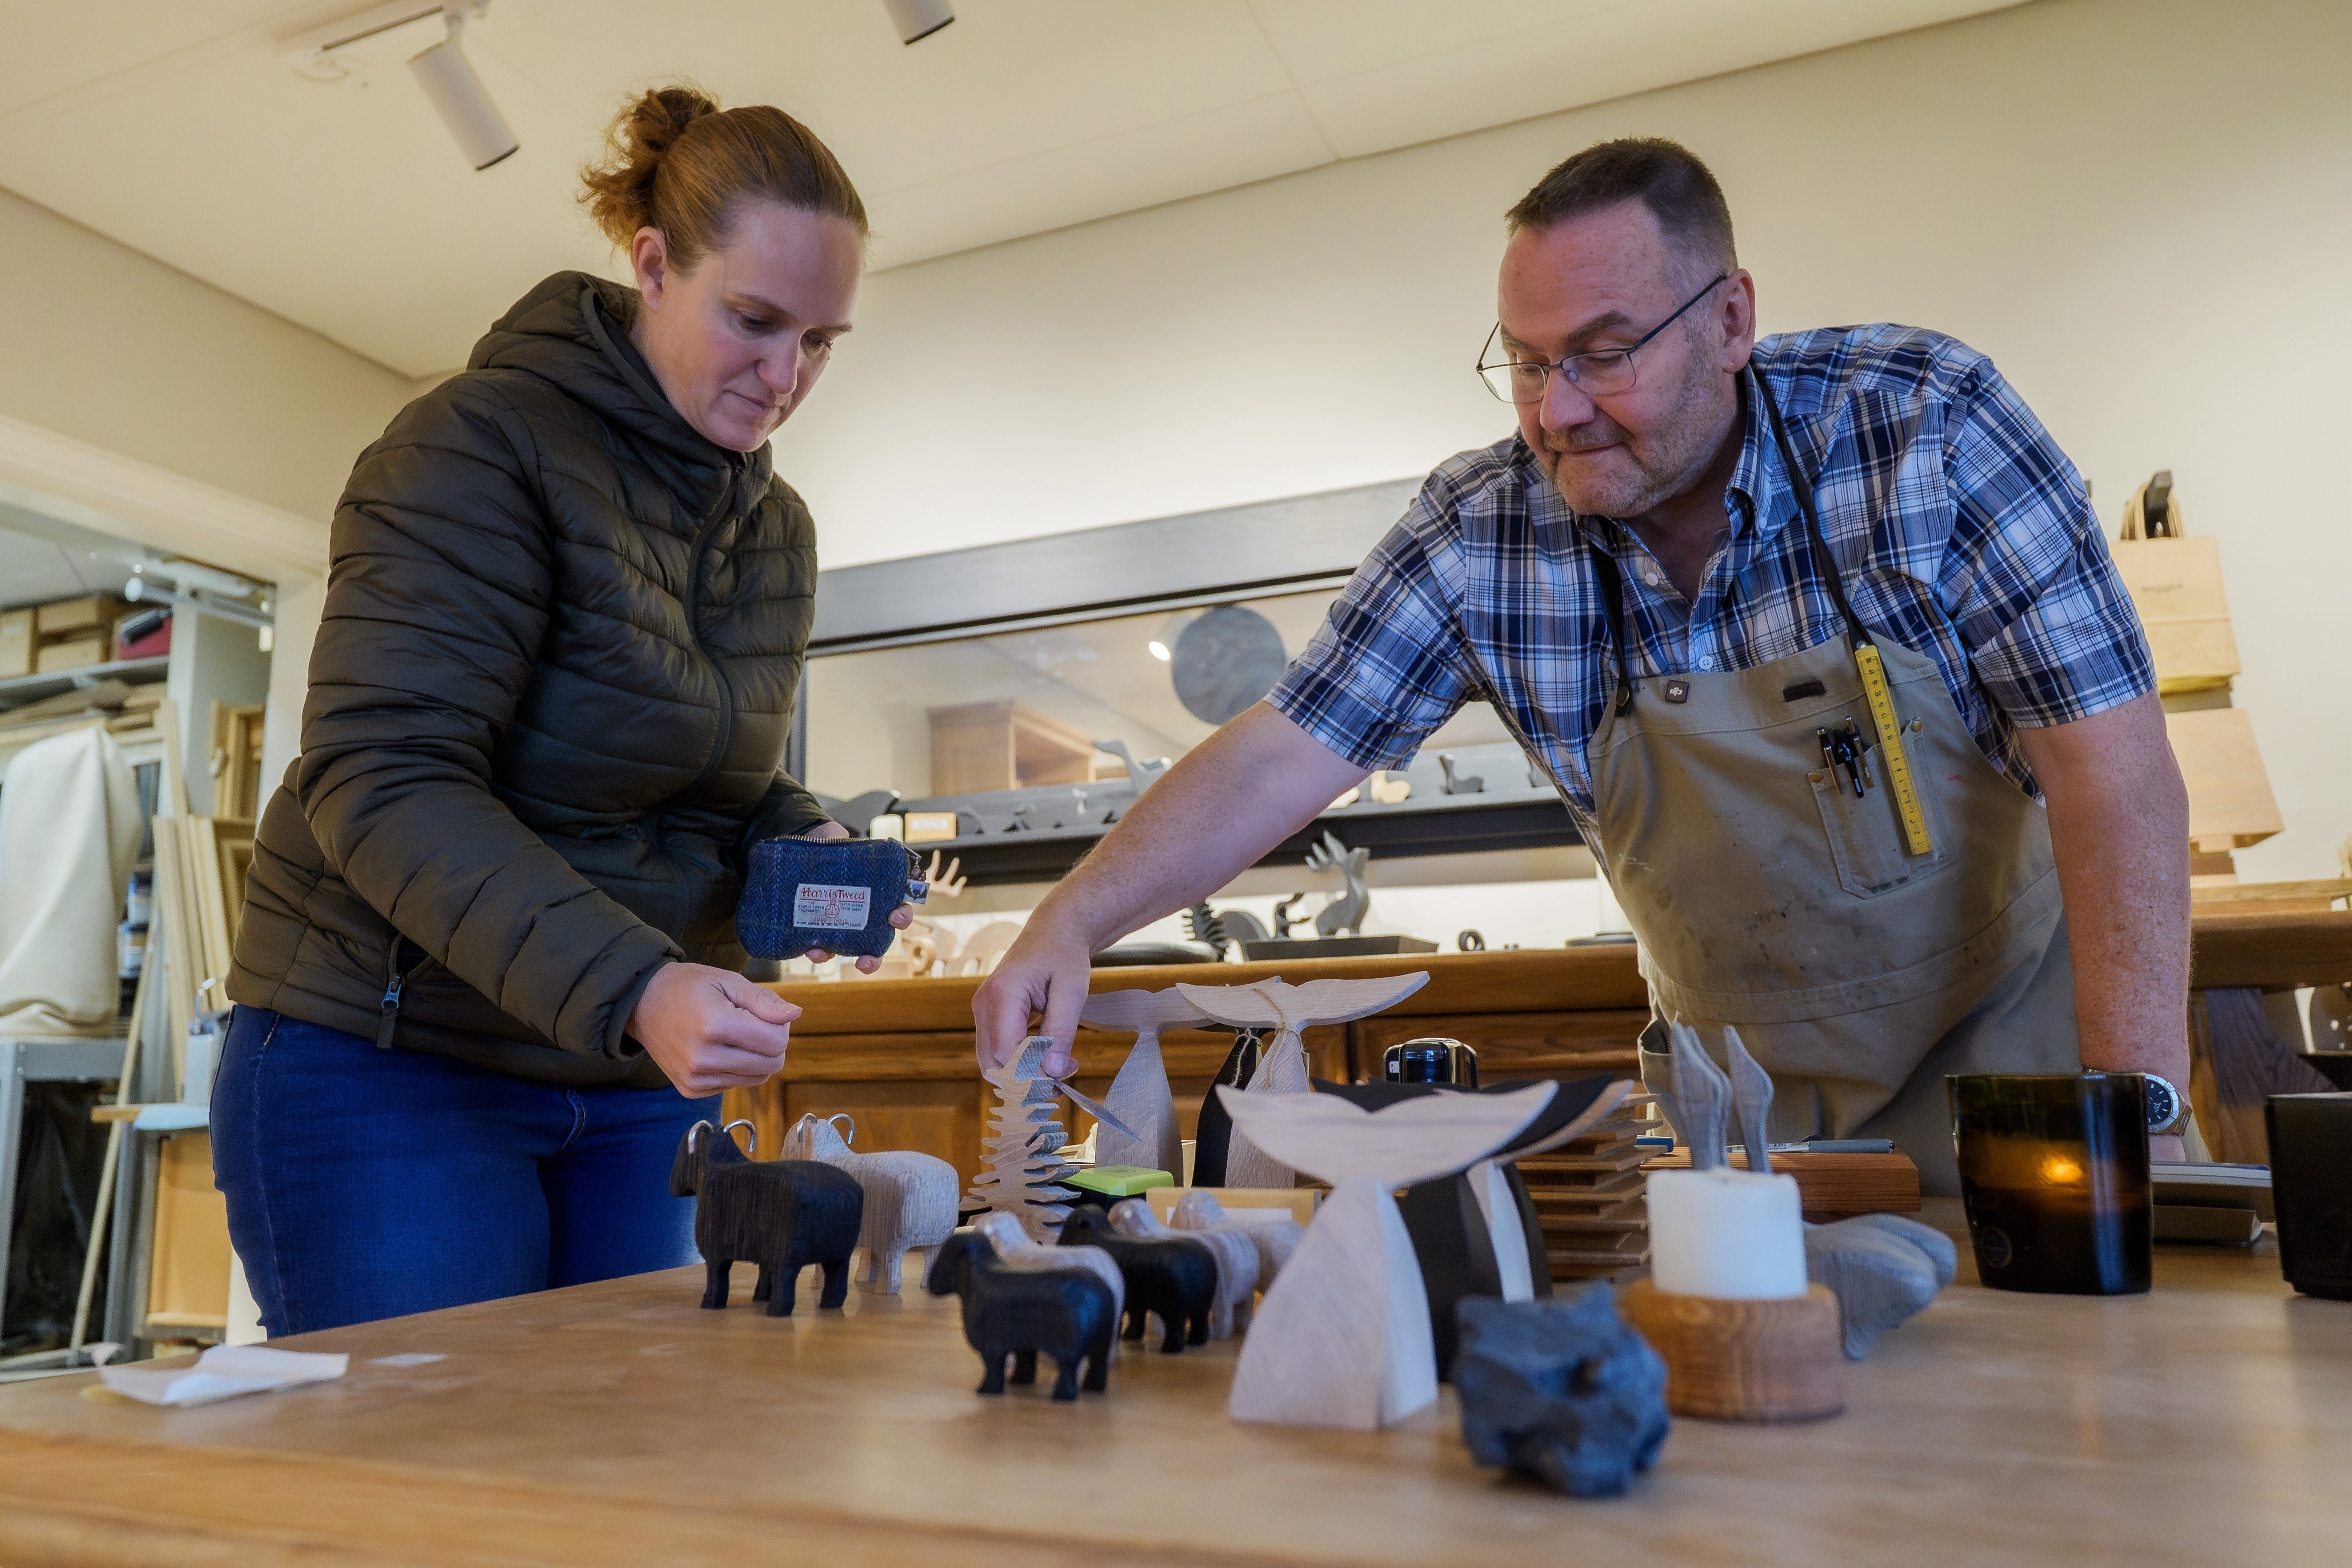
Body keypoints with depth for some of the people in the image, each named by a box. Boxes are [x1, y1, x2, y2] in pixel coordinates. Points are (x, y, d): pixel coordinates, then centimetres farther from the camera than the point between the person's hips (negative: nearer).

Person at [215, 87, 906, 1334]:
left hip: (637, 1088, 7)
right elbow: (382, 777, -24)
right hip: (388, 1065, -6)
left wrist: (804, 850, -7)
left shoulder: (777, 529, 8)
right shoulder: (483, 444, -15)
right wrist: (628, 987, -36)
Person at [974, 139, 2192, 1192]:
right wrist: (1070, 923, -27)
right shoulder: (1476, 536, -13)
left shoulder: (1929, 428, -19)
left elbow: (2112, 763, -21)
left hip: (2010, 1043, -1)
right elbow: (1282, 758, -14)